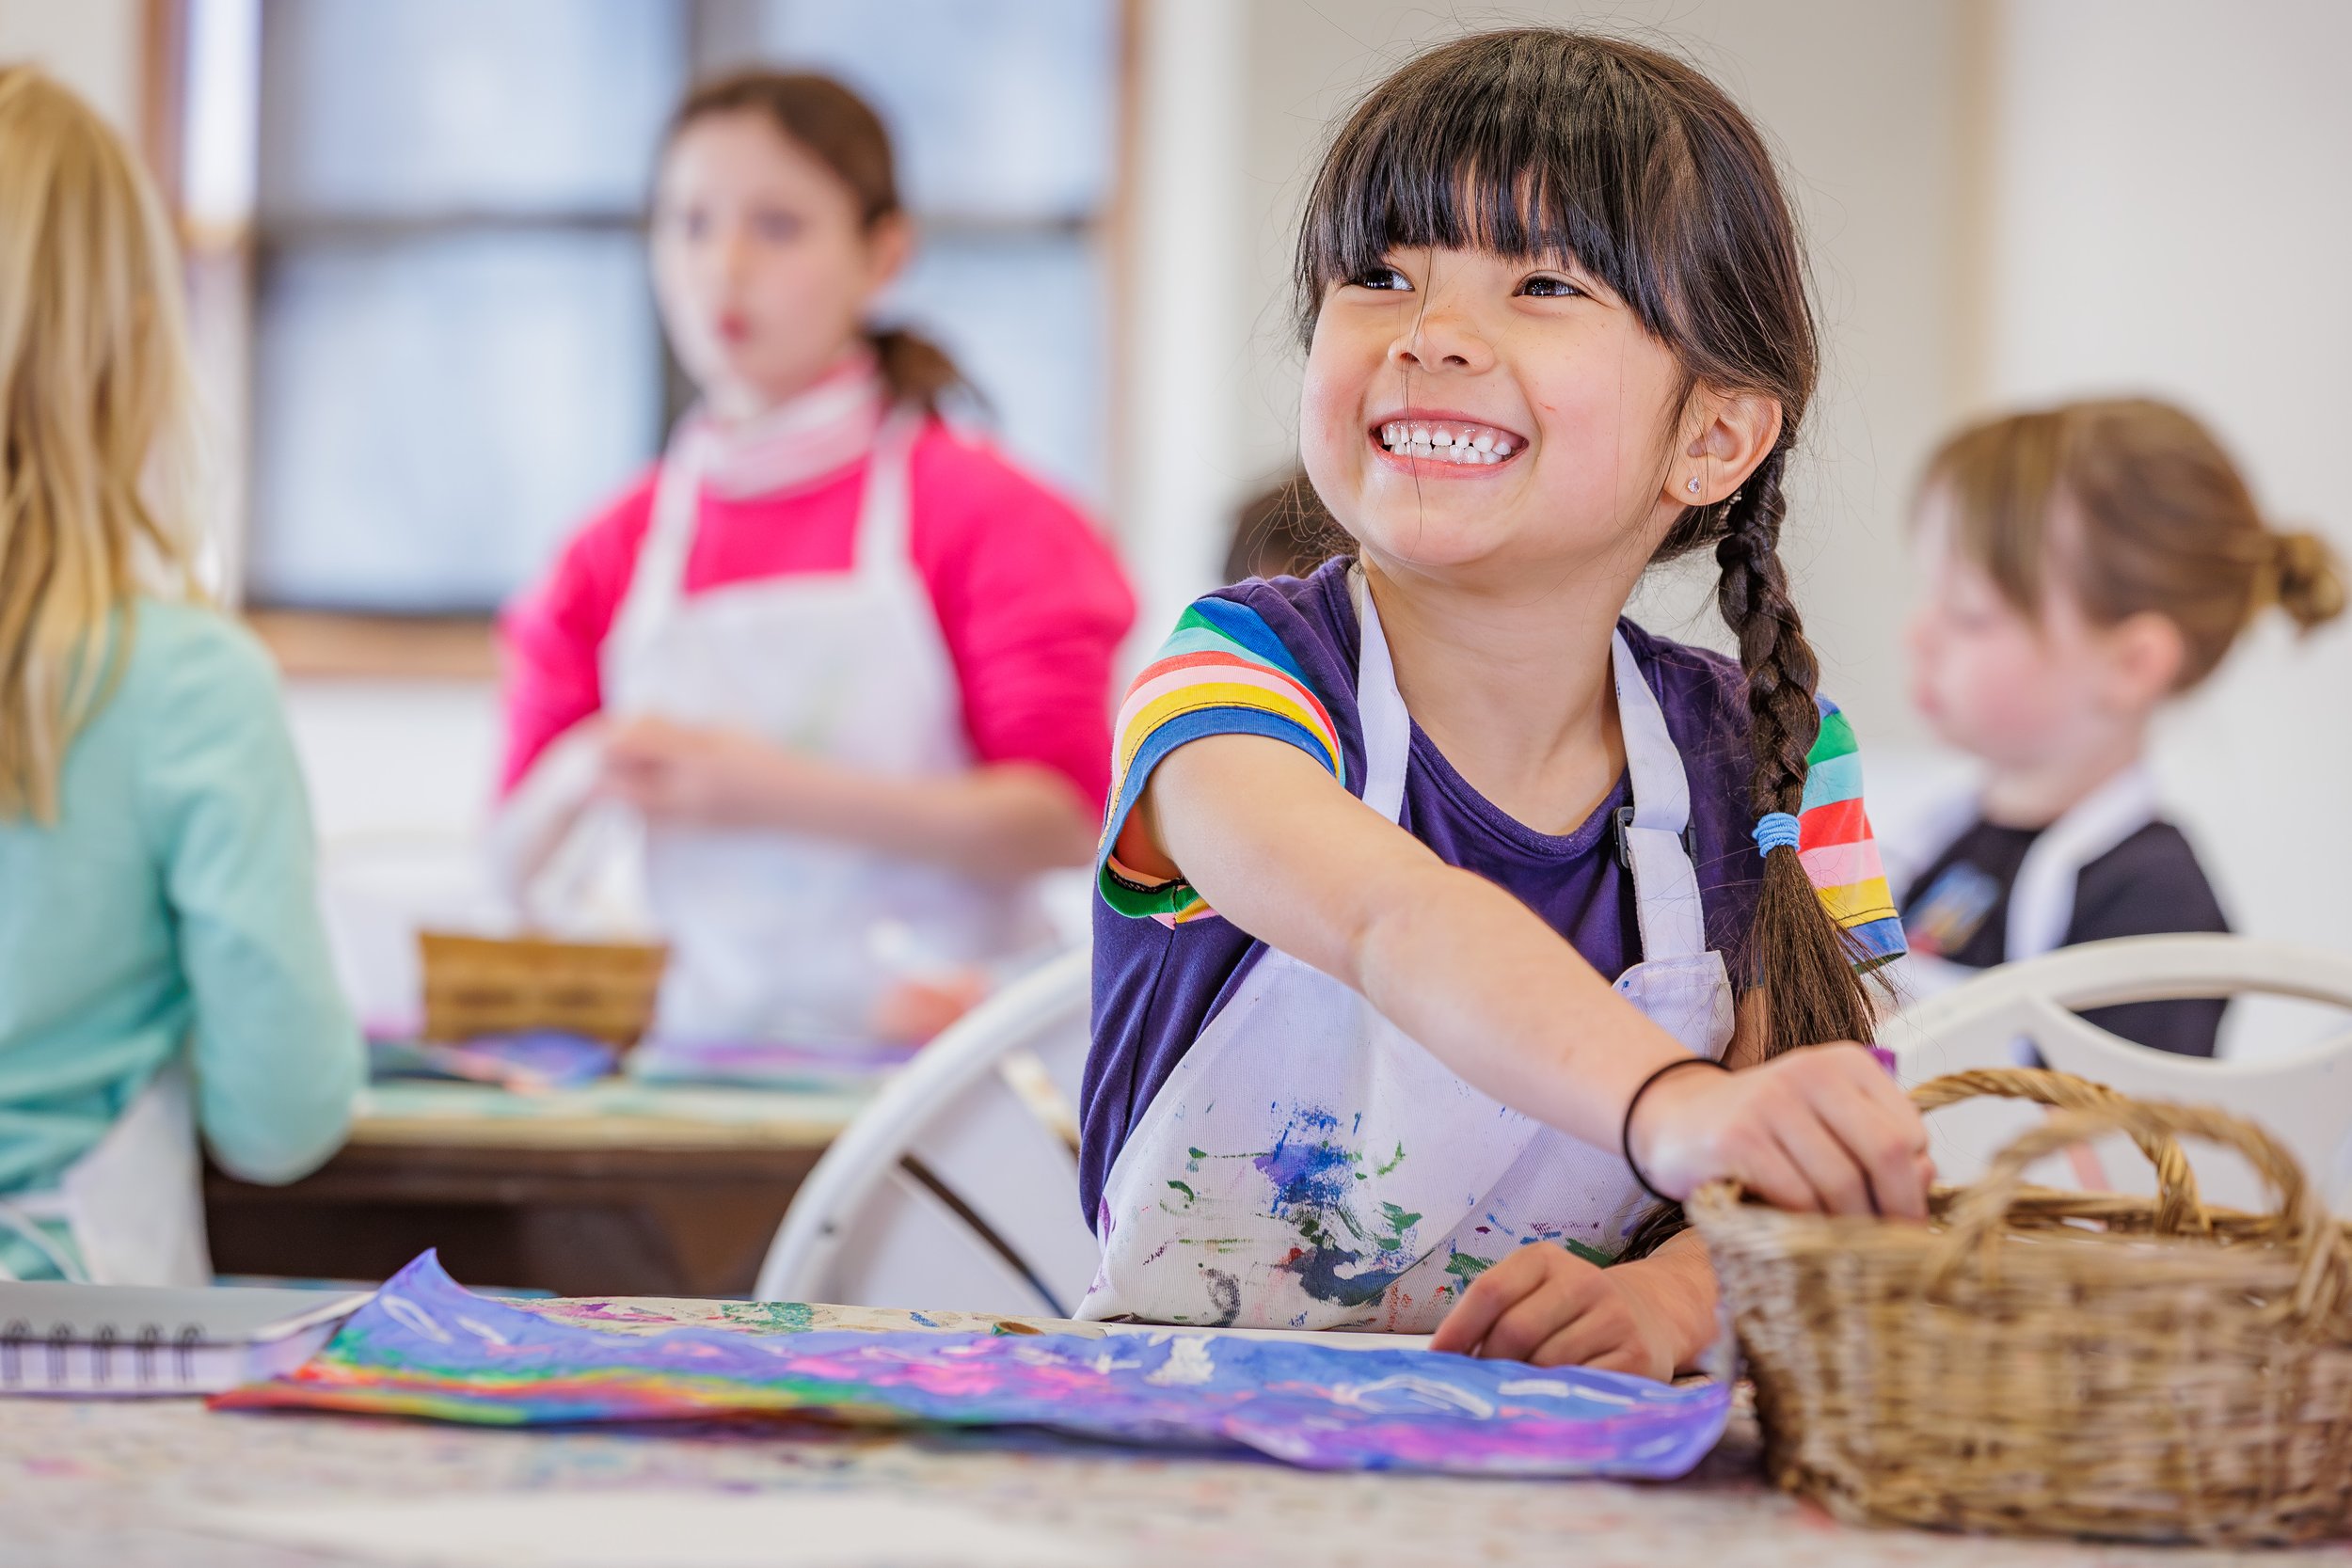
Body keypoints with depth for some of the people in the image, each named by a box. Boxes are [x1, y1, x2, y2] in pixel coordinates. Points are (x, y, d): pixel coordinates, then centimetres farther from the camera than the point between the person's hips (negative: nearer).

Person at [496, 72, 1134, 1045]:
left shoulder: (977, 512, 3)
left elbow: (1064, 819, -7)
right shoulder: (617, 552, 13)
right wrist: (584, 779, -9)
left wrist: (779, 794, -14)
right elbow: (525, 869, 14)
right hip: (699, 1058, 3)